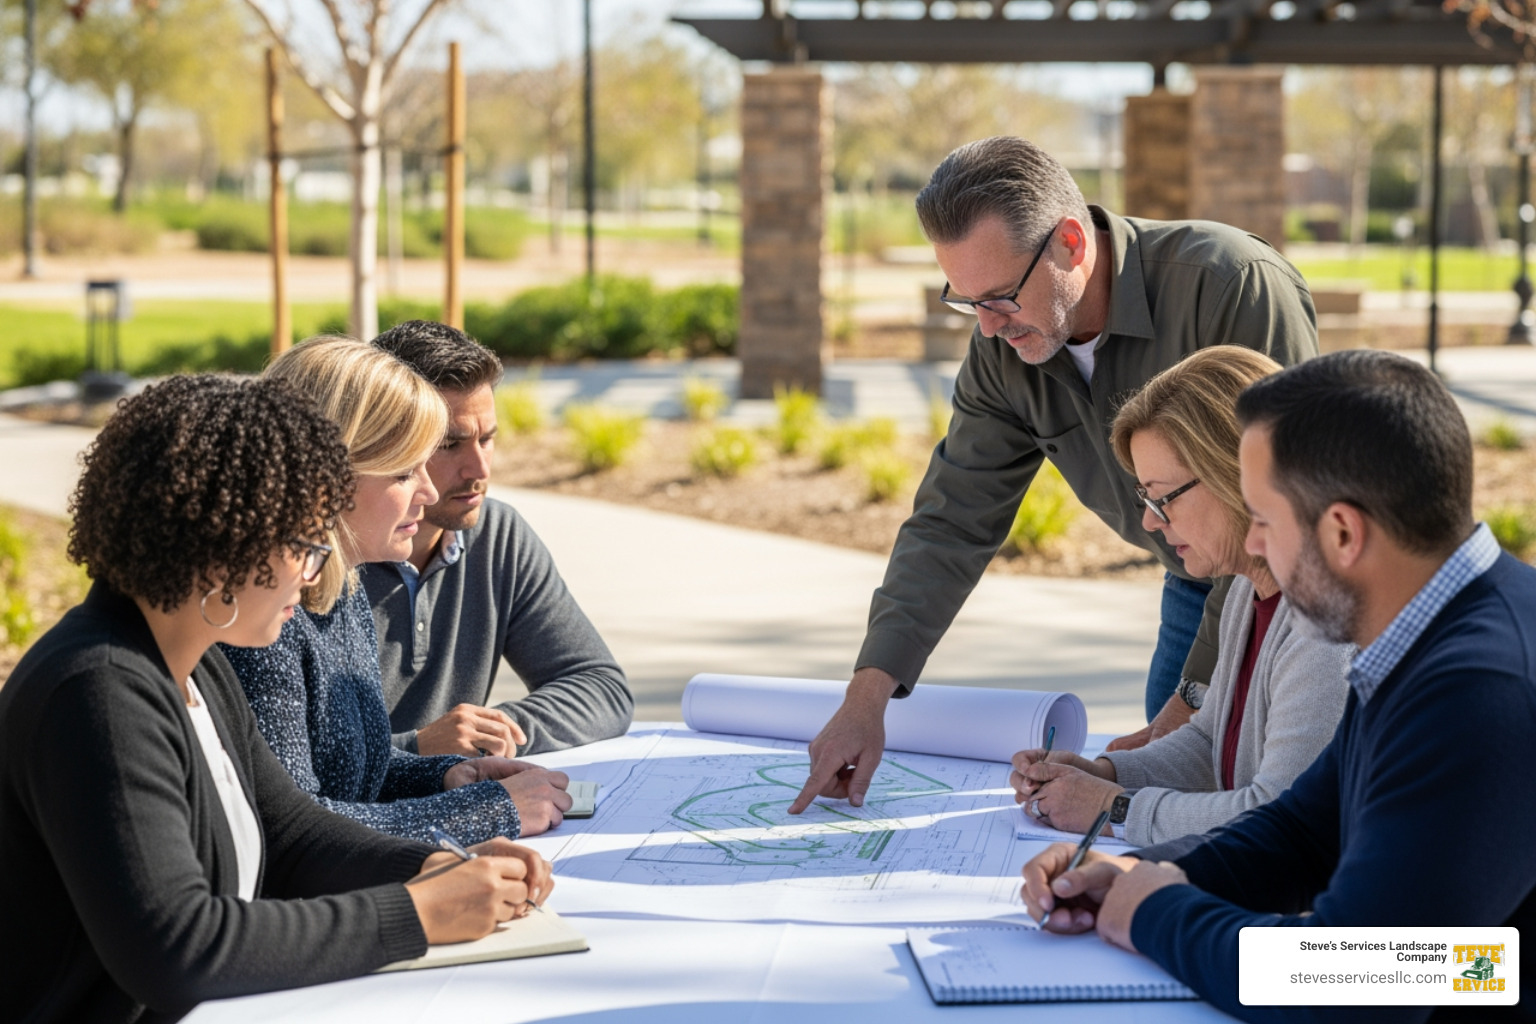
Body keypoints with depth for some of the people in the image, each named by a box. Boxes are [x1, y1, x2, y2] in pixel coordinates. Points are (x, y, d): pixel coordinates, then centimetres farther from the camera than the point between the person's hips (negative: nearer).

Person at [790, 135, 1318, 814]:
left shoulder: (1233, 287, -30)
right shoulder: (1003, 350, -10)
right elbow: (951, 523, -5)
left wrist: (1197, 701, -27)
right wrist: (867, 696, -16)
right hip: (1196, 588, 6)